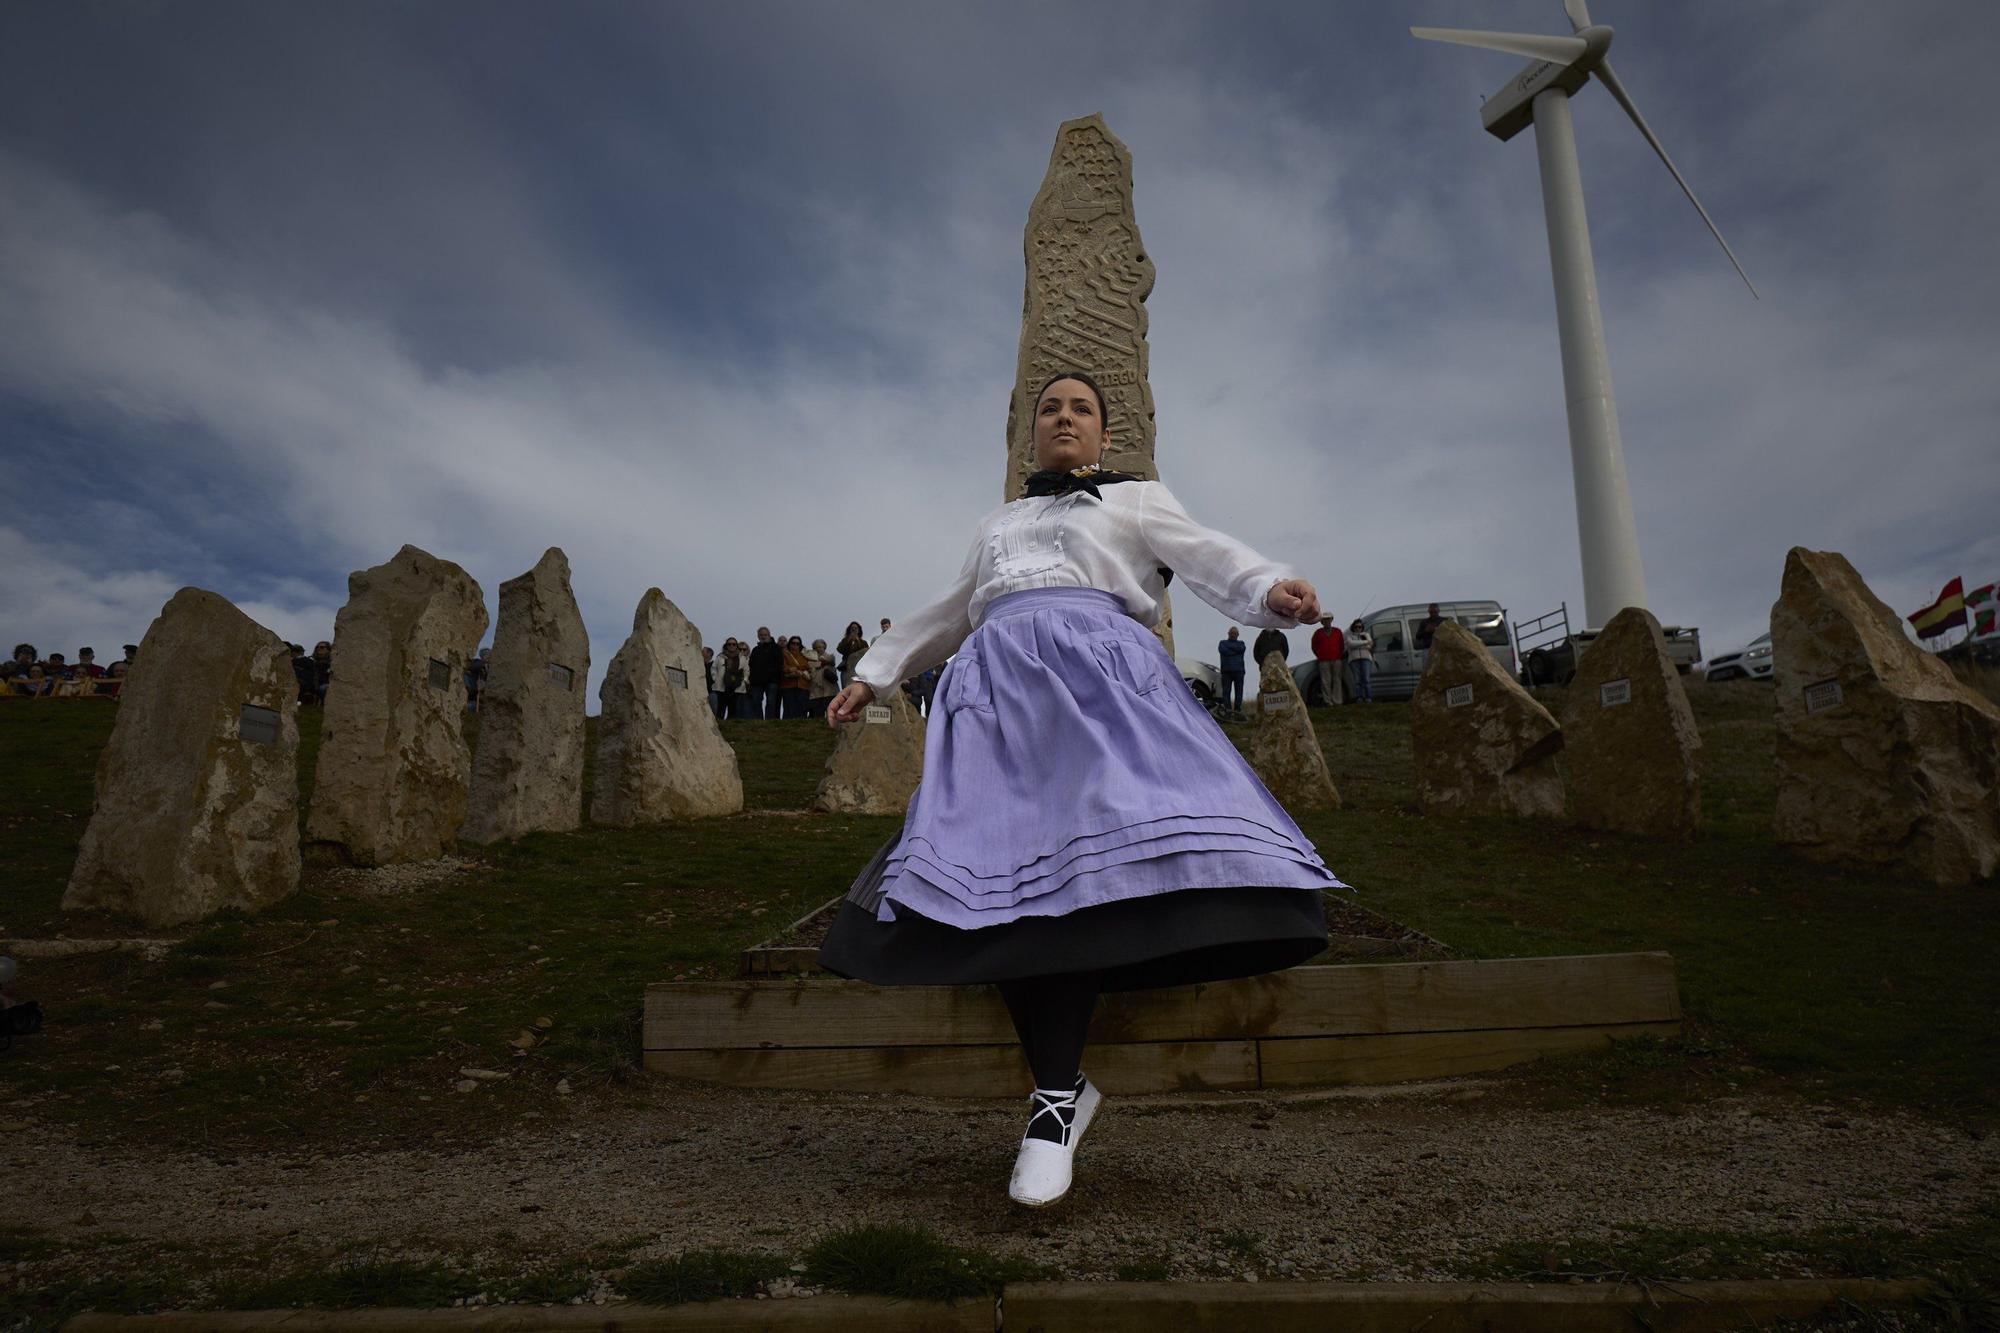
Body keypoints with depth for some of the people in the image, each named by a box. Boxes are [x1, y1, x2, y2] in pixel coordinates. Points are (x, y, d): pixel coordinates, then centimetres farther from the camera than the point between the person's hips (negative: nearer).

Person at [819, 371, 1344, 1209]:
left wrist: (1273, 590, -13)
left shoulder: (1135, 499, 23)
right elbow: (945, 614, 42)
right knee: (1006, 861, -17)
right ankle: (1060, 1090, -15)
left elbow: (1211, 558, 8)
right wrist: (873, 676, 39)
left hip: (1100, 675, -4)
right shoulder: (997, 525, 35)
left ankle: (1055, 1095, -20)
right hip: (999, 682, 4)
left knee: (1083, 858, -25)